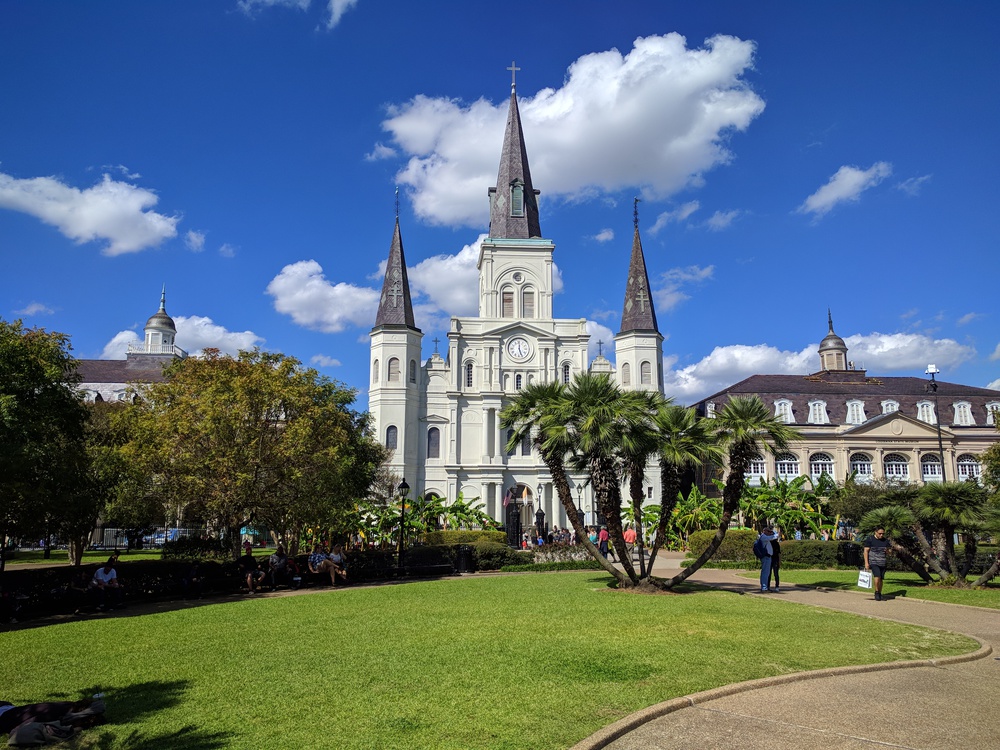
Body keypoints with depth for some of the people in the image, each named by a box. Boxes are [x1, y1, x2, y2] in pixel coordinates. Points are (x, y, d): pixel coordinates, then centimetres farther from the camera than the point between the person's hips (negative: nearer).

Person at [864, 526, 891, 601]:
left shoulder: (885, 541, 11)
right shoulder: (870, 539, -3)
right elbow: (866, 551, -5)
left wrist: (887, 550, -7)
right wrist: (866, 563, -11)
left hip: (883, 563, 5)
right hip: (873, 562, -5)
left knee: (881, 579, 4)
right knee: (877, 577, -20)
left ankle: (879, 595, 16)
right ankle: (876, 592, -4)